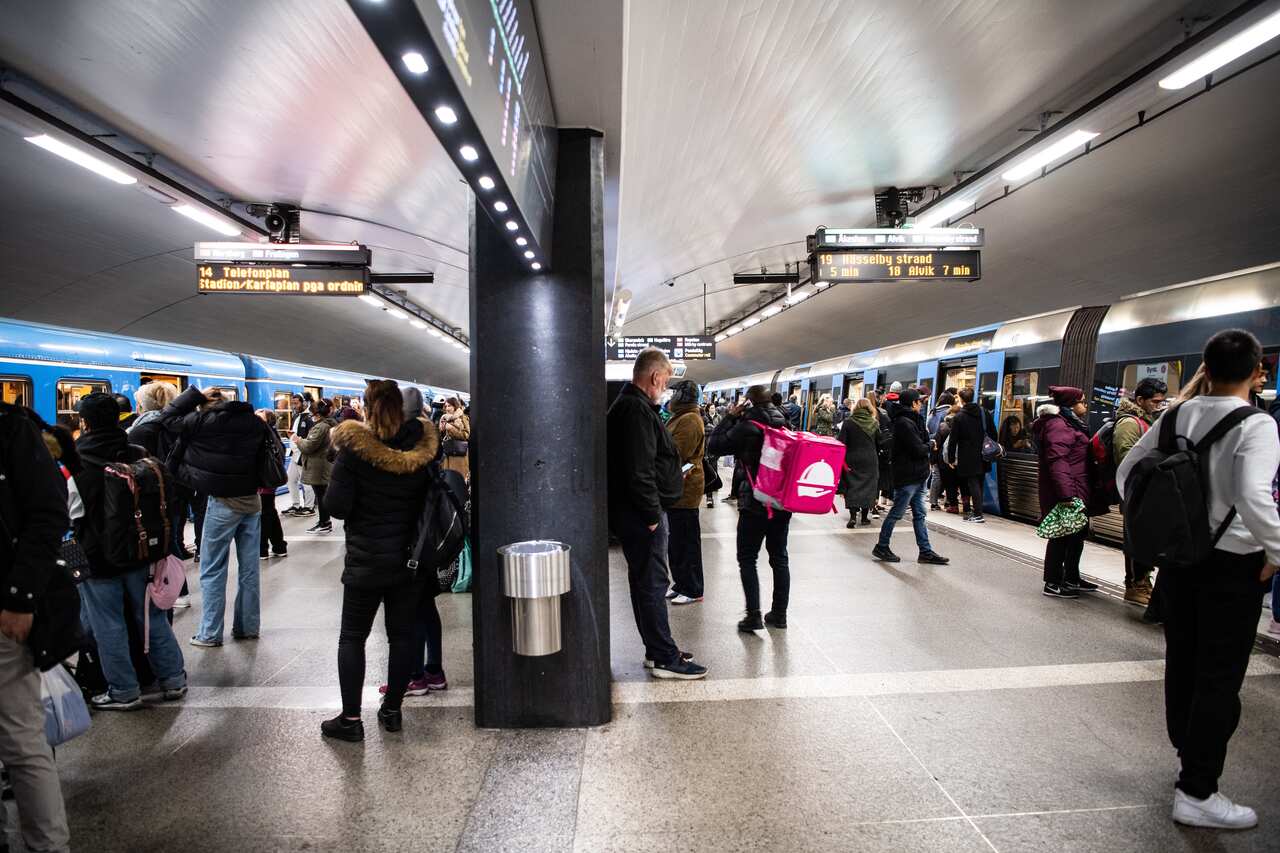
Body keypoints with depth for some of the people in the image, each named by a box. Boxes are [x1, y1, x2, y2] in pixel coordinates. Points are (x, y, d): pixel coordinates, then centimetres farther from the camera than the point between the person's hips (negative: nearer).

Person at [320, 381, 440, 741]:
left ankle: (350, 718, 13)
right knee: (402, 634, 12)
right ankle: (392, 709, 21)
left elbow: (336, 505, -14)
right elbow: (431, 498, 7)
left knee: (352, 636, 10)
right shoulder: (422, 448, -4)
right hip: (411, 560, 3)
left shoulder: (354, 448, -14)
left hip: (366, 560, -3)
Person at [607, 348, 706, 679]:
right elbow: (639, 471, -25)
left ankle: (658, 650, 27)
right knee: (652, 583, -2)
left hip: (636, 512, 11)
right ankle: (665, 658, 8)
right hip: (641, 514, -11)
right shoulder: (637, 410, -19)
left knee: (646, 582, 16)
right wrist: (652, 514, -19)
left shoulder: (627, 405, 15)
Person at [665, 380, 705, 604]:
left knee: (687, 541, -2)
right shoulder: (682, 418, 18)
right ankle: (680, 585, 27)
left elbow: (675, 454, -22)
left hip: (684, 489, -11)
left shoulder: (689, 421, -17)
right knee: (677, 541, 17)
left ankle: (692, 590, 7)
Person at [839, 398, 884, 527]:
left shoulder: (848, 422, -5)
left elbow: (841, 442, -7)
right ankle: (864, 516, 15)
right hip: (870, 460, 1)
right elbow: (881, 441, 2)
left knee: (852, 486, 3)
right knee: (868, 486, 11)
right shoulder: (874, 423, -1)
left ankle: (853, 515, -10)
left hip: (852, 459, -1)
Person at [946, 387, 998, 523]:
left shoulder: (959, 417, -8)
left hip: (968, 459, -5)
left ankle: (978, 514, -4)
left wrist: (951, 458, -1)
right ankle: (976, 510, 21)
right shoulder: (985, 413, 5)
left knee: (973, 485, -2)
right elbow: (993, 434, 9)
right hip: (983, 458, 5)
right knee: (979, 484, 14)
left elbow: (953, 440, -8)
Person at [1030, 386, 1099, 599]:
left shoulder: (1069, 423, 19)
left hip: (1075, 491, 11)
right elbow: (1057, 461, -26)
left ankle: (1071, 578, 33)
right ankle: (1053, 583, 6)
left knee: (1077, 533, 19)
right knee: (1062, 535, -3)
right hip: (1066, 493, -11)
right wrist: (1065, 494, -31)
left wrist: (1078, 492, 21)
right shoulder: (1058, 425, -16)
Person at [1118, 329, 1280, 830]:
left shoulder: (1177, 415, 2)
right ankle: (1196, 793, 11)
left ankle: (1191, 755, 41)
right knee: (1220, 678, 4)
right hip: (1231, 564, -6)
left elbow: (1126, 472, 6)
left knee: (1182, 662, 20)